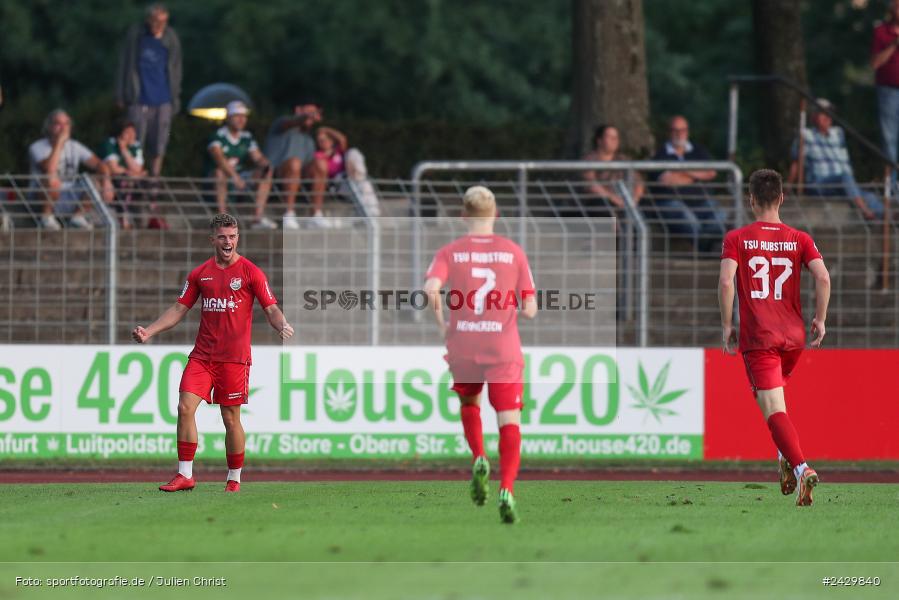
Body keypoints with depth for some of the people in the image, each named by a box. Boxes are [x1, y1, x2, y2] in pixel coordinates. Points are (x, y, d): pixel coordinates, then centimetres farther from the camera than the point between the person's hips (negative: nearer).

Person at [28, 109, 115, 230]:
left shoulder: (75, 146, 6)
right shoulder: (38, 147, -9)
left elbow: (99, 165, -2)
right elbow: (49, 169, -28)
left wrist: (106, 182, -23)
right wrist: (59, 142, -23)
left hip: (69, 200, 5)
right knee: (52, 181, -37)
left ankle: (78, 216, -1)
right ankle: (47, 217, -16)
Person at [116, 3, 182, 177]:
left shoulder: (171, 39, 5)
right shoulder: (135, 35, -1)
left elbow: (176, 69, 13)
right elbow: (124, 65, 5)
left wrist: (175, 98, 11)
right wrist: (121, 95, 3)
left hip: (163, 100, 2)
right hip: (139, 99, -2)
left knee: (158, 146, 4)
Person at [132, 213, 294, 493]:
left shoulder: (250, 272, -1)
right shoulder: (200, 274, 10)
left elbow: (271, 309, -4)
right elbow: (179, 309, 14)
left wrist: (282, 326, -26)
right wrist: (148, 331, 3)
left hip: (234, 357, -3)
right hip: (202, 355, 3)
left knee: (231, 418, 1)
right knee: (185, 406, -11)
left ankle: (234, 479, 14)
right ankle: (185, 475, -5)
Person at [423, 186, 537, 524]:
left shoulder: (450, 252, 1)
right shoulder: (514, 252, 3)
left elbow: (431, 288, -18)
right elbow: (530, 309, 1)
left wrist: (441, 324, -2)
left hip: (463, 347, 1)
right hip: (505, 350, -1)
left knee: (469, 403, 28)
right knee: (509, 422, -2)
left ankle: (478, 460, 5)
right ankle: (507, 489, -22)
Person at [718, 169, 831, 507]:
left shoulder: (736, 239, -1)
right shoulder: (799, 239, 4)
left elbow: (726, 281, -13)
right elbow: (823, 278, -8)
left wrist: (726, 326, -4)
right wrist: (820, 320, 2)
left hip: (757, 339, -4)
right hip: (794, 337, 4)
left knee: (774, 410, -10)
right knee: (776, 399, 29)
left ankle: (801, 466, -29)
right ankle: (786, 457, 16)